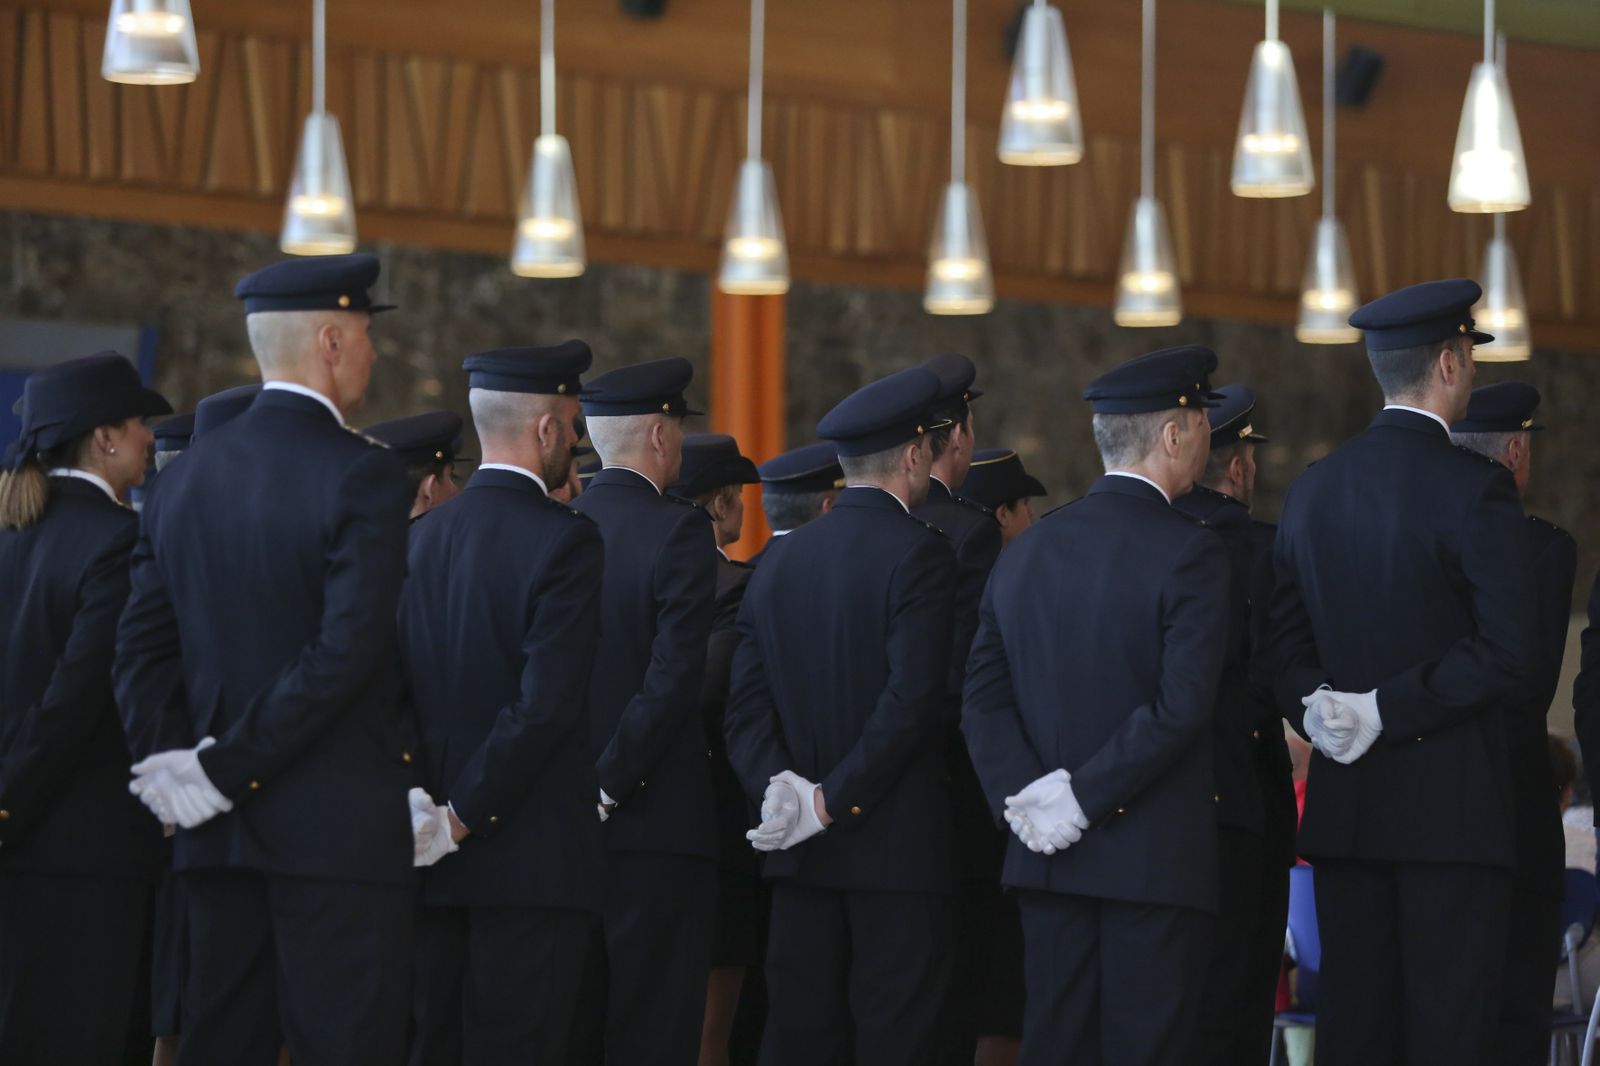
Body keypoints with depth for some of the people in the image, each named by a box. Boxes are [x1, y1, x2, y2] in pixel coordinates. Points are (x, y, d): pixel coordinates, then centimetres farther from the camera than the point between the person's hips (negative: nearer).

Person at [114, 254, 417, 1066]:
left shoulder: (188, 475, 10)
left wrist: (172, 764, 3)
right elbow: (345, 653, -18)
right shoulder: (362, 475, -11)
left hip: (219, 839, 7)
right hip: (339, 829, -6)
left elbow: (141, 647, 8)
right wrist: (224, 773, -13)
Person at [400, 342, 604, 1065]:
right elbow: (546, 705, -18)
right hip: (535, 859, -6)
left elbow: (397, 686, 9)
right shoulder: (564, 541, -11)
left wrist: (440, 808, 8)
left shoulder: (424, 536, 9)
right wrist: (465, 816, -12)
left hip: (436, 866, 6)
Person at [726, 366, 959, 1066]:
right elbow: (912, 700, -18)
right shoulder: (919, 554, -9)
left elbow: (747, 708, 4)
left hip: (801, 853, 6)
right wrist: (839, 800, -13)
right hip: (900, 850, -6)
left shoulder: (780, 561, 11)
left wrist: (780, 789, -7)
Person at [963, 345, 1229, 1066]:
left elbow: (983, 700, 5)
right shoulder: (1188, 552, -9)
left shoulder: (1027, 550, 10)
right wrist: (1084, 797, -13)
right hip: (1155, 861, -6)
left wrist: (1021, 795, -3)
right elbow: (1181, 707, -18)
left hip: (1049, 866, 6)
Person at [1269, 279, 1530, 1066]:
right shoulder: (1476, 487, -9)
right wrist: (1392, 709, -11)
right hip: (1451, 802, -6)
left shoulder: (1313, 488, 10)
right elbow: (1502, 651, -16)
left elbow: (1284, 641, 11)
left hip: (1344, 798, 6)